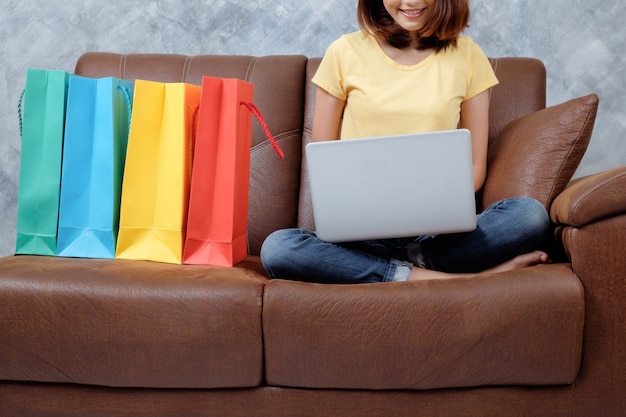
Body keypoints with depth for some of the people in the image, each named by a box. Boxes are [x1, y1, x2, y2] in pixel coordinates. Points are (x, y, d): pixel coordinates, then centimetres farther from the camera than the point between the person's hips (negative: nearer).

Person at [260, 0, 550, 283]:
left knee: (530, 214, -25)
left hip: (436, 232, 0)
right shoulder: (345, 52, 5)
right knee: (277, 248, -30)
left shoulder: (467, 55, 7)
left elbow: (475, 166, 9)